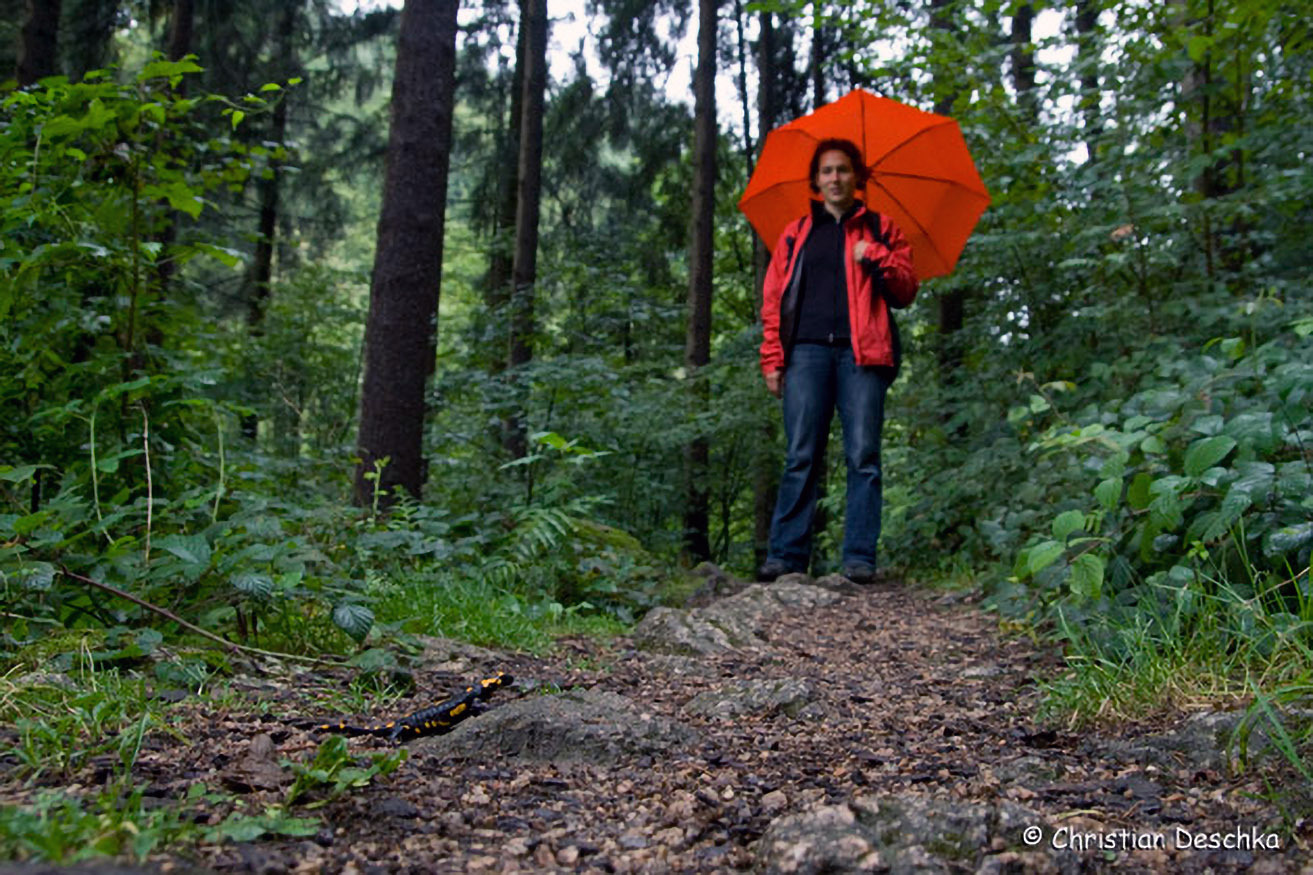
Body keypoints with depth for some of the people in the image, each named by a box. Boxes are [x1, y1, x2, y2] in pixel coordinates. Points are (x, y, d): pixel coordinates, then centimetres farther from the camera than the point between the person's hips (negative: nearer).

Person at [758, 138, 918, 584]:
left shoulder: (881, 229, 18)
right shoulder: (795, 234, 21)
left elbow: (906, 292, 11)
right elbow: (774, 299, 15)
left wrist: (875, 258, -4)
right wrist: (772, 358, 4)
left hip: (861, 351, 0)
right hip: (807, 350, 1)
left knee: (863, 456, -5)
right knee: (801, 457, -4)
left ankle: (860, 557, -3)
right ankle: (785, 554, -2)